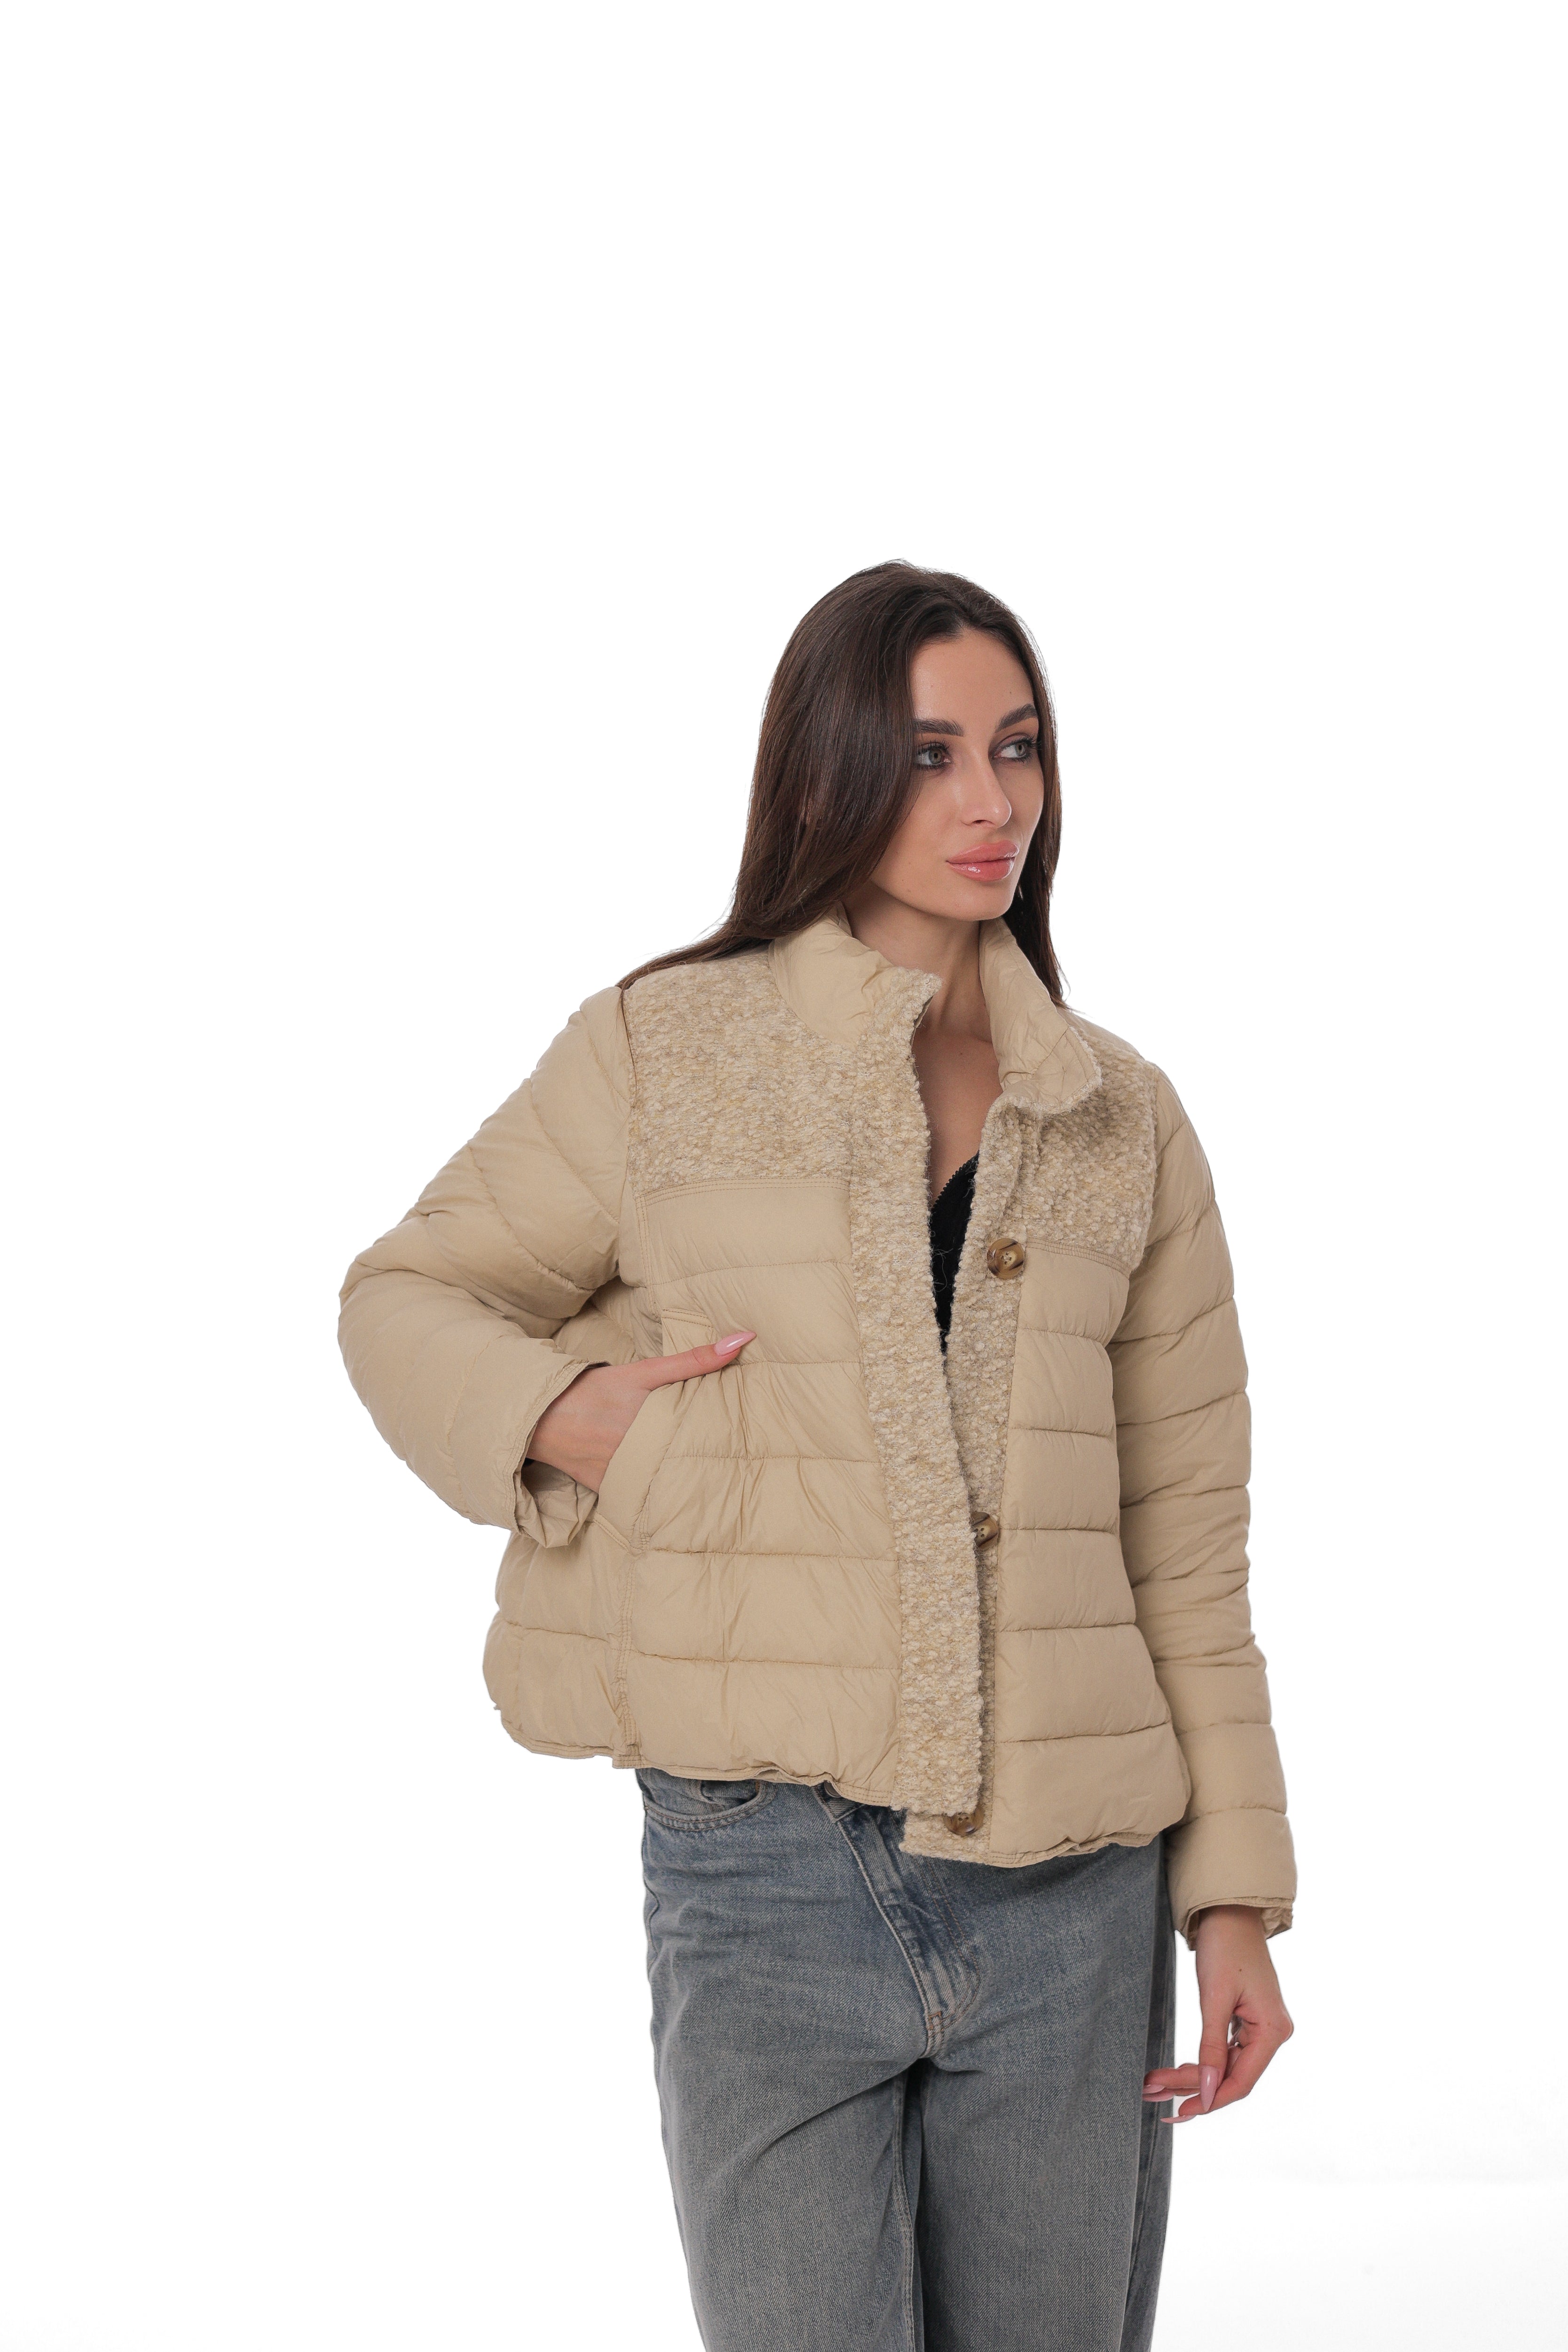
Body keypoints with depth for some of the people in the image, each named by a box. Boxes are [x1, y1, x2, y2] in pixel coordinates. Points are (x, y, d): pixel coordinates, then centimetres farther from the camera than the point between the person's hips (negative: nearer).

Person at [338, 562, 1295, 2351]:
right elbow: (405, 1300, 11)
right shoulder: (665, 1052, 1)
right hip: (767, 1875, -2)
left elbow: (1184, 1535, 9)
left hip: (1073, 1890, 3)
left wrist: (1233, 1894, 5)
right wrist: (560, 1417, -10)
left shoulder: (1122, 1121, 8)